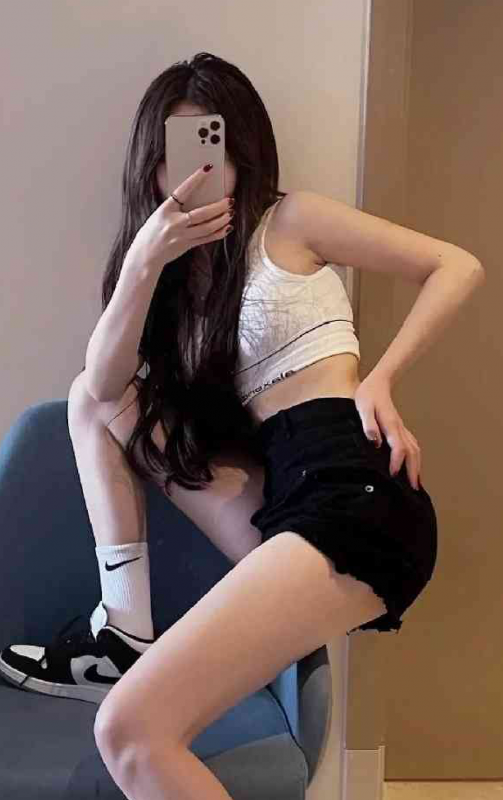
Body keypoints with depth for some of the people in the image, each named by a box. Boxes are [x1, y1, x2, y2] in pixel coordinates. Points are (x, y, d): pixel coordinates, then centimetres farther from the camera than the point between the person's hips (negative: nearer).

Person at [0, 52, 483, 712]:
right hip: (287, 500, 8)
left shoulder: (290, 220, 4)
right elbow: (103, 384, 4)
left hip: (356, 497, -8)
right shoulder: (184, 268, 20)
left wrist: (378, 379, -7)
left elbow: (459, 266, 4)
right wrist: (145, 258, -8)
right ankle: (126, 634, 2)